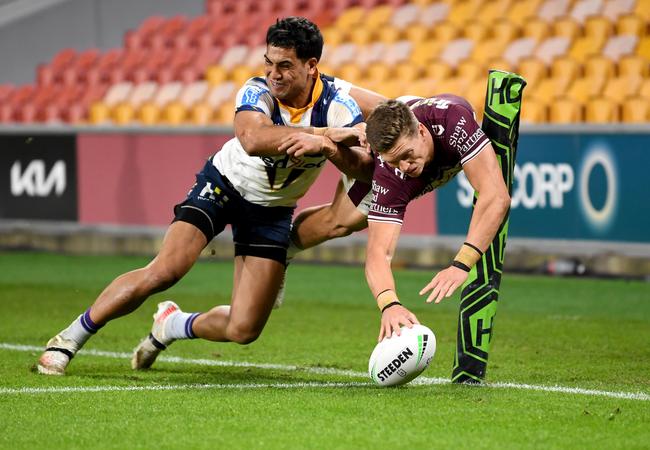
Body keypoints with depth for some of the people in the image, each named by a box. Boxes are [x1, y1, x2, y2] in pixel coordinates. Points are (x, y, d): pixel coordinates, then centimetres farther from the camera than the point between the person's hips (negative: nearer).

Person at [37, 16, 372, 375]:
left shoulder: (336, 103, -21)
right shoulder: (257, 92, -26)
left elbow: (366, 167, -33)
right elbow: (252, 139, -49)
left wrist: (324, 146, -51)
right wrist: (322, 134, -53)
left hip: (272, 210, 3)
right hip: (224, 184, -3)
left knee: (243, 330, -4)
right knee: (163, 272, -24)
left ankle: (171, 325, 29)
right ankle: (69, 338, -6)